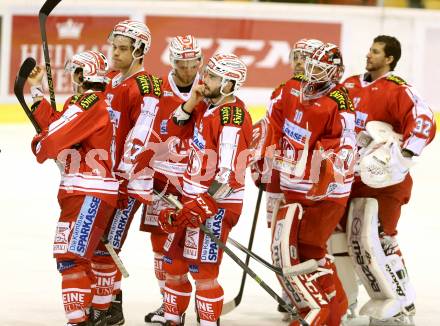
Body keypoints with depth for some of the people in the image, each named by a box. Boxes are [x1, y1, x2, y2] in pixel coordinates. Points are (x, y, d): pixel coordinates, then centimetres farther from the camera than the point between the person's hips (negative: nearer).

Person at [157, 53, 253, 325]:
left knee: (202, 271, -7)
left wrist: (201, 208, -28)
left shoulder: (232, 117, -20)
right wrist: (191, 103, 0)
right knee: (173, 263, 15)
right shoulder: (207, 105, 7)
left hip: (217, 202, -9)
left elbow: (229, 175, -25)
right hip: (193, 197, 9)